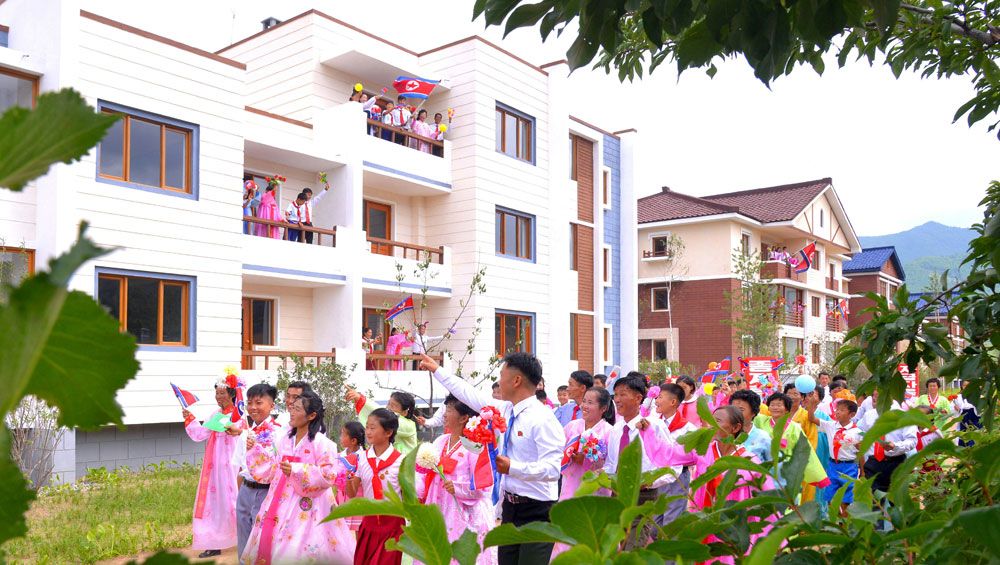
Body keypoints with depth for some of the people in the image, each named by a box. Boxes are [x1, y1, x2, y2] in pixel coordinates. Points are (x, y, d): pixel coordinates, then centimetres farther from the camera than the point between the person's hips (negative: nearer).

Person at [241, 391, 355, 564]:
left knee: (298, 548, -8)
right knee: (269, 540, 9)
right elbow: (272, 470, 13)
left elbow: (328, 476, -17)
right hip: (281, 502, 6)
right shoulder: (283, 439, 9)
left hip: (305, 506, -6)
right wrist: (256, 450, 5)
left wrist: (296, 471, -23)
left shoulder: (322, 443, -11)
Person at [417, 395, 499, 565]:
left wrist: (458, 488, -24)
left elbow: (483, 484, -15)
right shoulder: (440, 442, 9)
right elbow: (427, 473, 10)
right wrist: (416, 492, -3)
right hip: (439, 511, 7)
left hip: (465, 515, -7)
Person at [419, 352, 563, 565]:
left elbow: (552, 470, -25)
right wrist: (437, 370, 26)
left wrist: (512, 467, -29)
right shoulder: (505, 410, 6)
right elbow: (470, 394, 18)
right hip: (510, 507, 8)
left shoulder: (542, 419, -18)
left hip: (536, 513, -8)